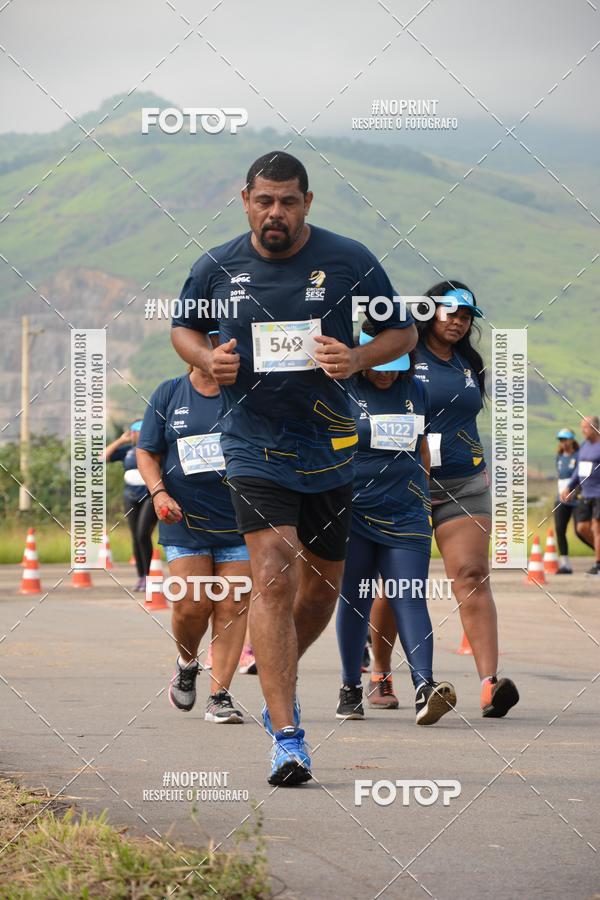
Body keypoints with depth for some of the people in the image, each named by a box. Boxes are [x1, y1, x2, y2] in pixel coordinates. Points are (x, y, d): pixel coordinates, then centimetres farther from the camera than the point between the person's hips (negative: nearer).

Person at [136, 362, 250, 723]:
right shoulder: (169, 394, 5)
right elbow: (147, 453, 8)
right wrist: (159, 492, -9)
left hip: (239, 521, 0)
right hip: (184, 519, 0)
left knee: (231, 607, -5)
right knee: (192, 605, -7)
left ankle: (220, 695, 0)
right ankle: (187, 663, 24)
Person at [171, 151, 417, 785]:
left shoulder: (350, 262, -3)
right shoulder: (216, 268, 1)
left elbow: (403, 332, 6)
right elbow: (183, 327, 18)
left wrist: (357, 359, -14)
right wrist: (209, 360, -4)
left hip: (329, 446, 2)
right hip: (254, 443, -2)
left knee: (322, 584, 13)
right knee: (273, 576, -16)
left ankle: (274, 671, 43)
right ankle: (286, 738, -18)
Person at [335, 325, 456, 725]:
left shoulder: (416, 392, 11)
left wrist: (425, 495, 23)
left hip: (406, 515, 2)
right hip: (353, 512, -2)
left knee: (410, 599, -10)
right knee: (354, 601, 5)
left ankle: (425, 687, -24)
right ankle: (351, 688, 18)